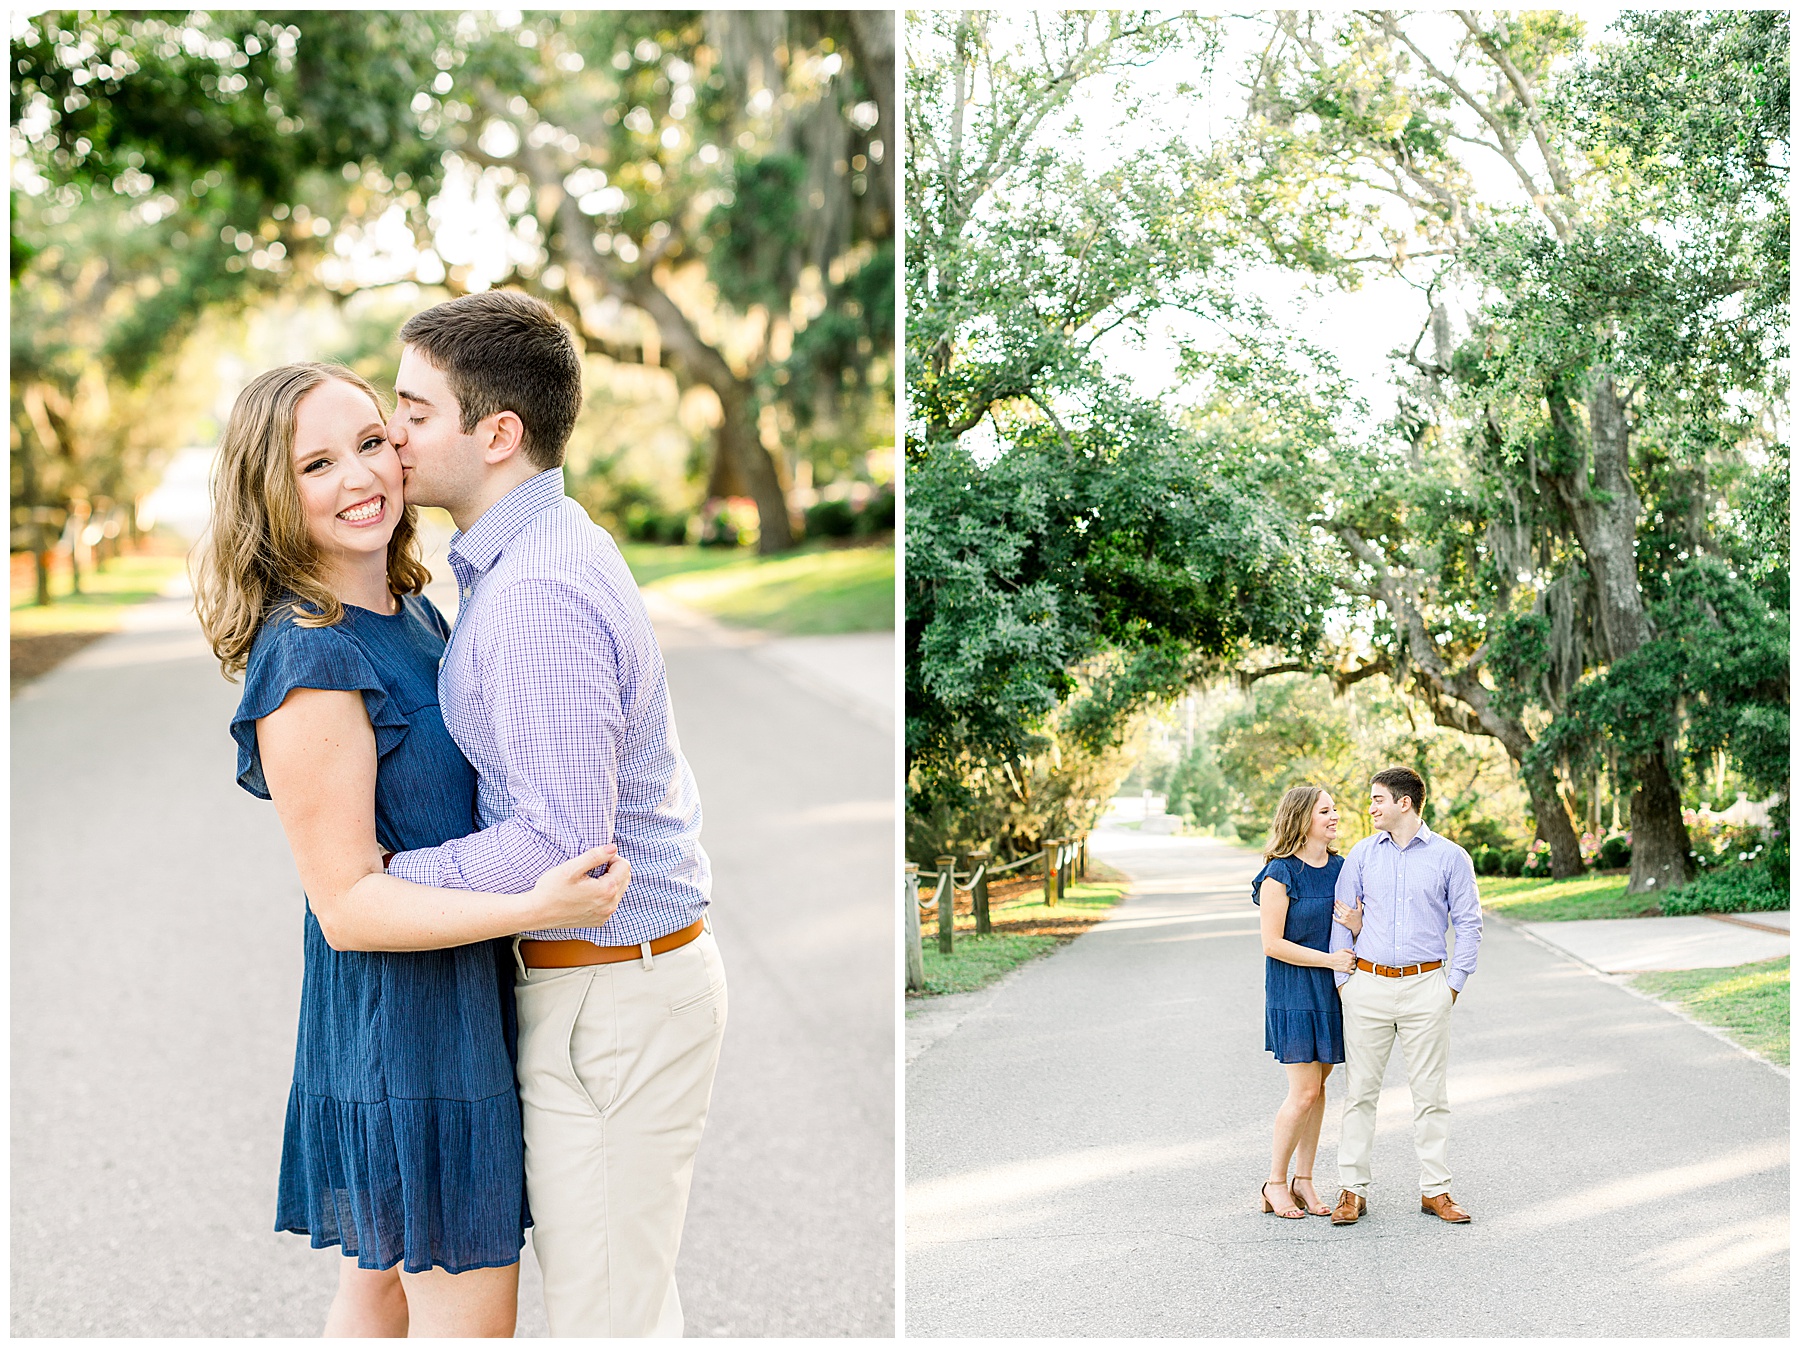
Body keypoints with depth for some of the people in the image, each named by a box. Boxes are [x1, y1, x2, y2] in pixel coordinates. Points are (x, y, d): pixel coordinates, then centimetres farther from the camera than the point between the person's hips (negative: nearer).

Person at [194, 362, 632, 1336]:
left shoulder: (410, 610, 6)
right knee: (468, 1316, 0)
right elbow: (346, 905, -22)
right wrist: (537, 905, -31)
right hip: (404, 1008, -9)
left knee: (379, 1283, 21)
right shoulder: (309, 657, -22)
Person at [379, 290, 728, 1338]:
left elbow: (565, 841, -28)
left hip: (610, 997, -10)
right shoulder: (548, 548, 9)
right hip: (629, 968, 10)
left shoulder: (538, 594, -25)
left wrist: (379, 878, -18)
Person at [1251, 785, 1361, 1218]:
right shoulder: (1280, 873, -11)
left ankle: (1304, 1181, 17)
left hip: (1332, 990, 6)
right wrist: (1330, 959, -16)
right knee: (1304, 1091, -8)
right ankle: (1275, 1182, 7)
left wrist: (1357, 921, -11)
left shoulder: (1341, 868, 8)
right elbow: (1273, 943, -14)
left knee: (1318, 1086, 8)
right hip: (1294, 991, -6)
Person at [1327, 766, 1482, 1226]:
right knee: (1360, 1090, 2)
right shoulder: (1361, 855, 8)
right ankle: (1352, 1190, 6)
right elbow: (1341, 919, 11)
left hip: (1424, 987, -1)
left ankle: (1435, 1190, 9)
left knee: (1430, 1092, 1)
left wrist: (1453, 985, -2)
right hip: (1368, 985, 2)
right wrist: (1343, 979, 3)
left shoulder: (1450, 857, 2)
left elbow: (1468, 925, 5)